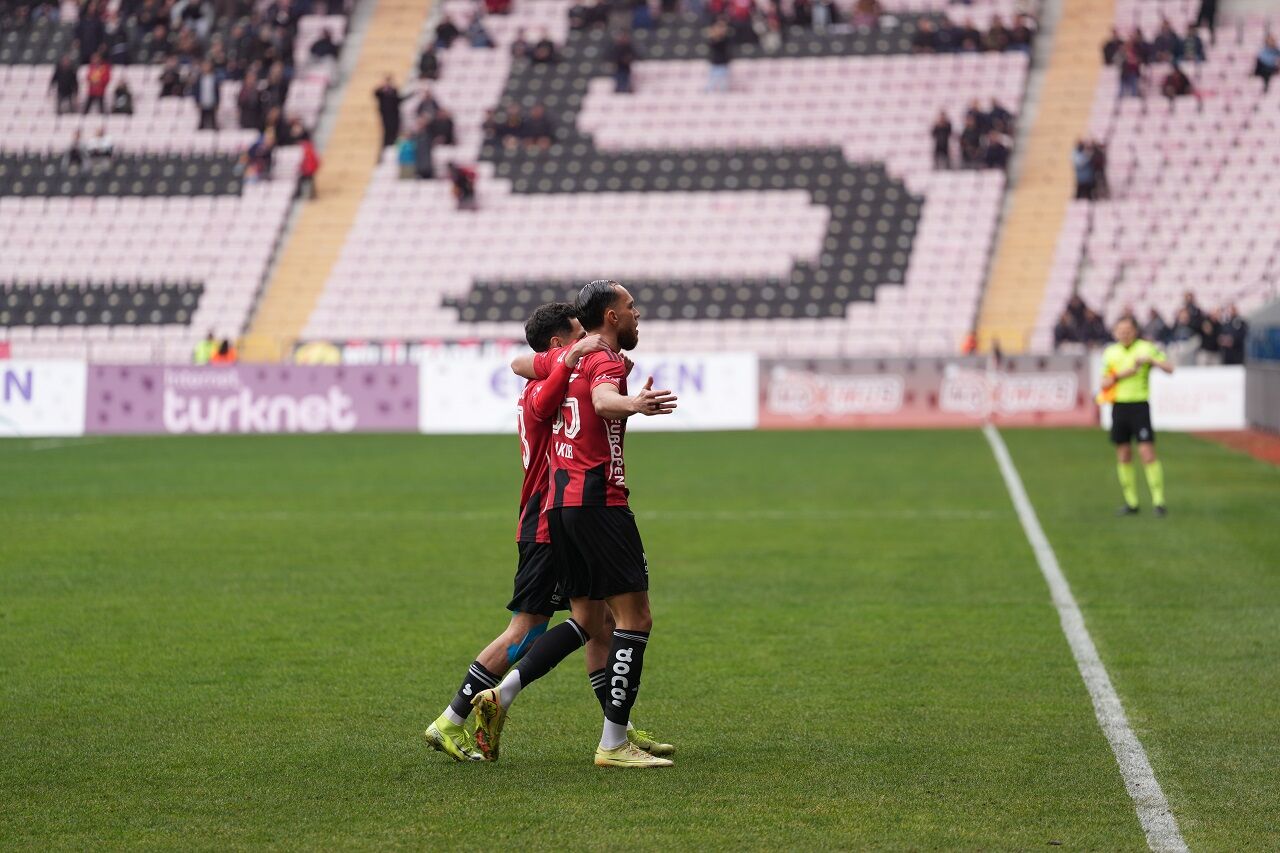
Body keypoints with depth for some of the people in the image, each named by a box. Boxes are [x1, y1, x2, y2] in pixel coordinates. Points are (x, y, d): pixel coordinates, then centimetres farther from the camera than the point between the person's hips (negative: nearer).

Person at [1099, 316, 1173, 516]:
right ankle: (1131, 502, 14)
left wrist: (1150, 360, -23)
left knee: (1147, 453, -12)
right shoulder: (1110, 352, 11)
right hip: (1119, 406, 4)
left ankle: (1159, 501, -9)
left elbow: (1169, 368, -8)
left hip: (1139, 405, -4)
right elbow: (1104, 383, 9)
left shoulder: (1146, 348, -1)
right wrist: (1120, 375, -9)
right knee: (1123, 456, 6)